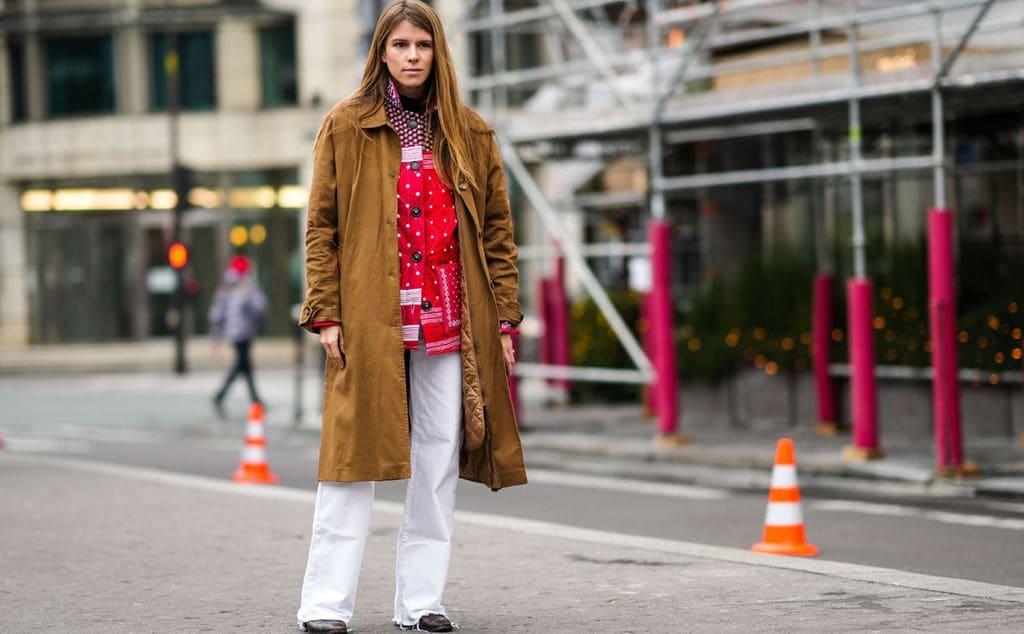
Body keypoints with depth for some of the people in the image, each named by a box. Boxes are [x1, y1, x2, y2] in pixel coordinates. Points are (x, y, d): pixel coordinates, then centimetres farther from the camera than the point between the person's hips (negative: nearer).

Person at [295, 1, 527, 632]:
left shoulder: (470, 133, 10)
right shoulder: (345, 126, 4)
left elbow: (497, 231, 10)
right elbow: (321, 226, 2)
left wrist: (504, 319, 4)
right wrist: (326, 314, -6)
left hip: (450, 320, 3)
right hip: (369, 319, -2)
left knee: (439, 460, 4)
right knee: (355, 457, -4)